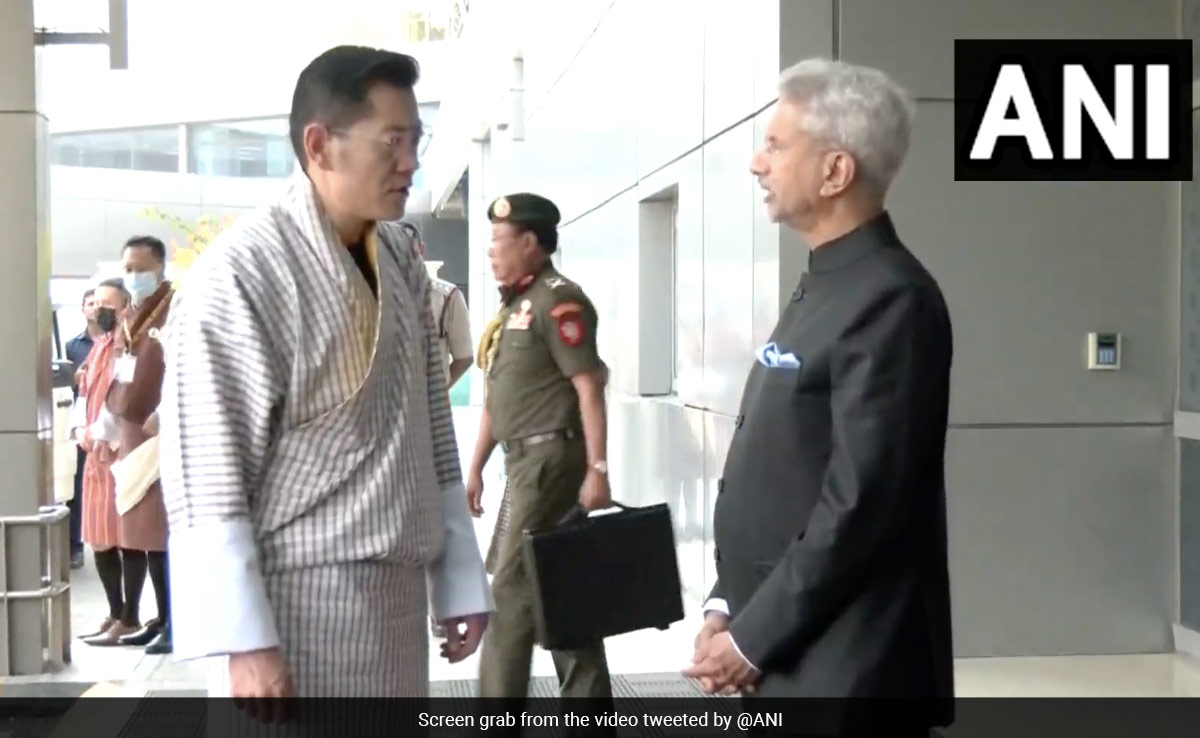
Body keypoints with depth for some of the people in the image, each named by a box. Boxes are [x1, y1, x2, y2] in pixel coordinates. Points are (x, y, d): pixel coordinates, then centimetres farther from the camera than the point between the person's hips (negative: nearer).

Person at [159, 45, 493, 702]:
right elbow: (204, 474, -15)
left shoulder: (402, 261, 8)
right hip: (301, 602, -7)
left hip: (394, 595, 7)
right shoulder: (240, 272, -13)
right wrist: (245, 640, -17)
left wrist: (461, 582, 12)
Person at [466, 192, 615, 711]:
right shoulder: (515, 305, 16)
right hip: (525, 459, 9)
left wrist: (597, 469, -22)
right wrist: (475, 467, 19)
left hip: (551, 457, -9)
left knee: (514, 586, -6)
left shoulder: (557, 300, -12)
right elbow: (498, 398, 20)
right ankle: (586, 697, 19)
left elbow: (588, 386, -18)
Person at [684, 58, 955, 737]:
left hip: (844, 668, -9)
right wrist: (728, 607, 6)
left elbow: (862, 503, -22)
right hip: (789, 660, 9)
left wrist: (753, 637, -15)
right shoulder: (825, 287, 13)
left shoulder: (889, 299, -17)